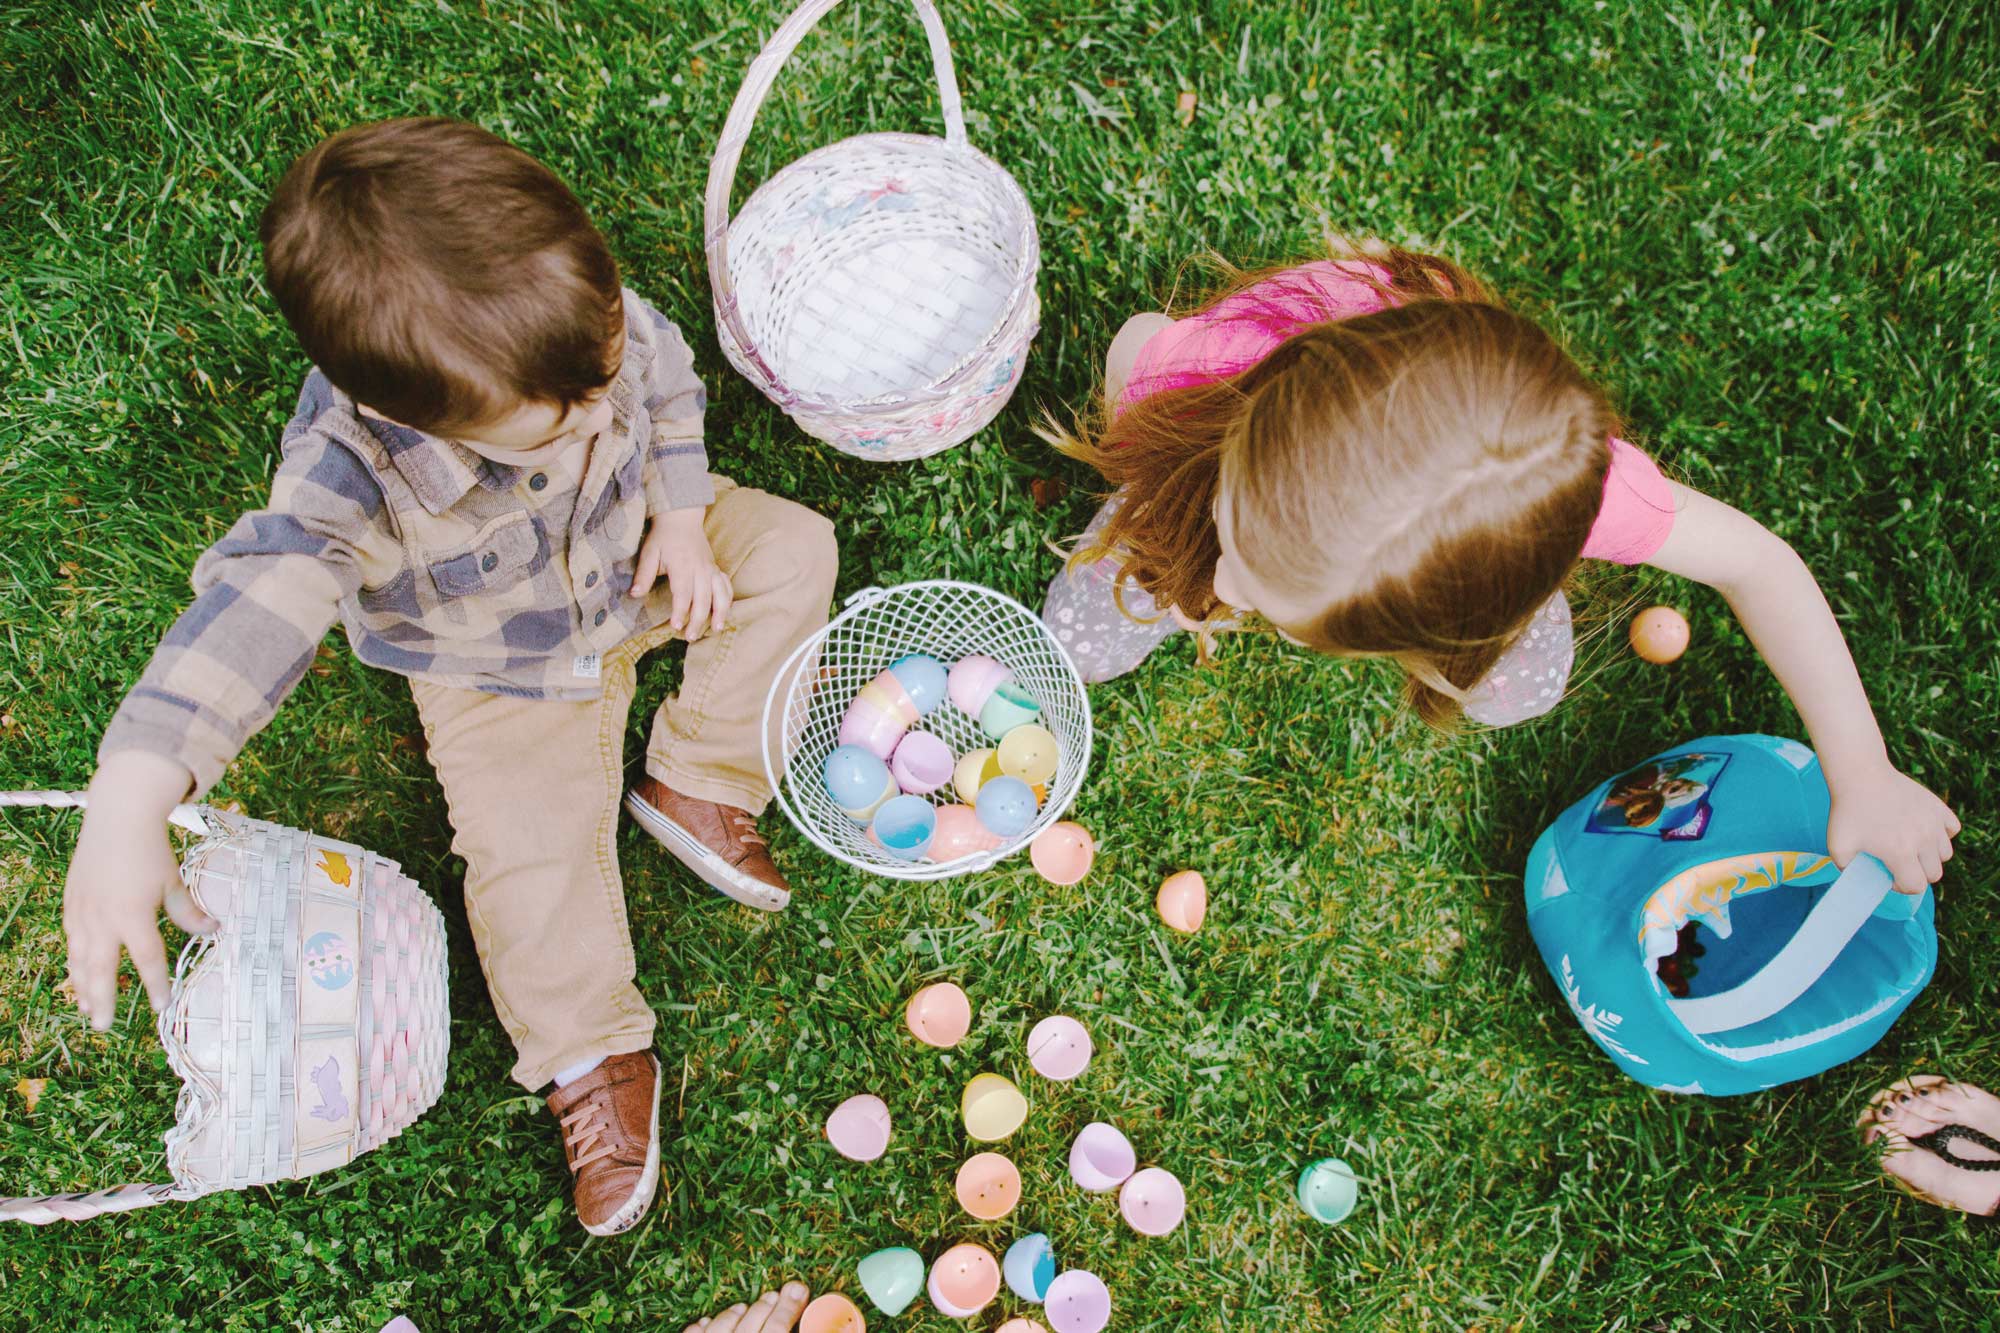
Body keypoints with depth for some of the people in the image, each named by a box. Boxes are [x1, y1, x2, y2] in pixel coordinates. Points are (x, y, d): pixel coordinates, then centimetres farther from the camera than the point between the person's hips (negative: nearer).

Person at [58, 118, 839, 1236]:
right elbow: (261, 601, -52)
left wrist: (681, 518, -13)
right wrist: (131, 800, -62)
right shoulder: (355, 472, -41)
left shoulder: (590, 314, -29)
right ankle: (592, 1056, 9)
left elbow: (669, 383, -6)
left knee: (792, 548, -6)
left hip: (633, 556, 4)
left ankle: (695, 786, -2)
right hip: (504, 671, -4)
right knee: (528, 846, -13)